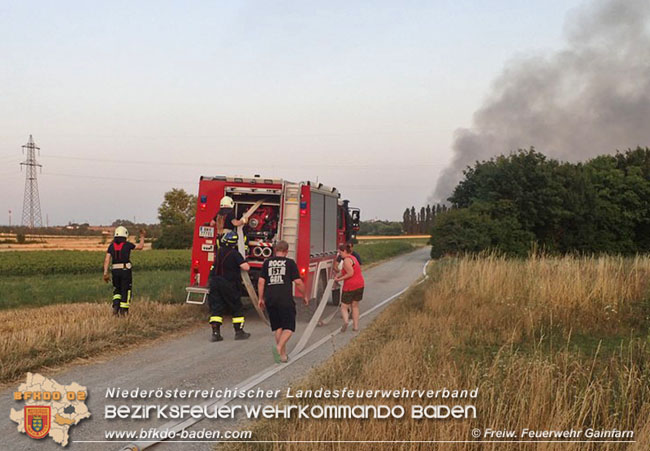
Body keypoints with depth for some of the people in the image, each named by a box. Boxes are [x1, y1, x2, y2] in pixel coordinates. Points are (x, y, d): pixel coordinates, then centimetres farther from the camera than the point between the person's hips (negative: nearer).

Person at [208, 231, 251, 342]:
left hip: (215, 282, 5)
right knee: (237, 308, 9)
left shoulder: (219, 251, 5)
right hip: (228, 285, -5)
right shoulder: (234, 254, -13)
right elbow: (246, 267, -20)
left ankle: (215, 333, 0)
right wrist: (243, 262, 1)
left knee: (216, 308, 6)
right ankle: (239, 332, 11)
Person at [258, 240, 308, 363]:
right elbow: (298, 282, -1)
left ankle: (283, 354, 16)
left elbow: (261, 282, 5)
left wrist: (261, 298, 14)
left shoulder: (267, 262, 9)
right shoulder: (290, 263, 1)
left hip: (270, 299, 4)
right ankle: (279, 347, -22)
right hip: (285, 300, -4)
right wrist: (305, 296, 13)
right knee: (288, 327, 2)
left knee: (277, 327, 15)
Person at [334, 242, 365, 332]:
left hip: (350, 287, -8)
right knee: (355, 306, 19)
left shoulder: (347, 260, -16)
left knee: (344, 307, 1)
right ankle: (356, 326, 19)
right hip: (360, 285, 8)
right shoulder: (353, 258, 14)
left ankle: (345, 321, -25)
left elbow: (350, 274, -21)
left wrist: (340, 279, -14)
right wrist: (338, 276, 5)